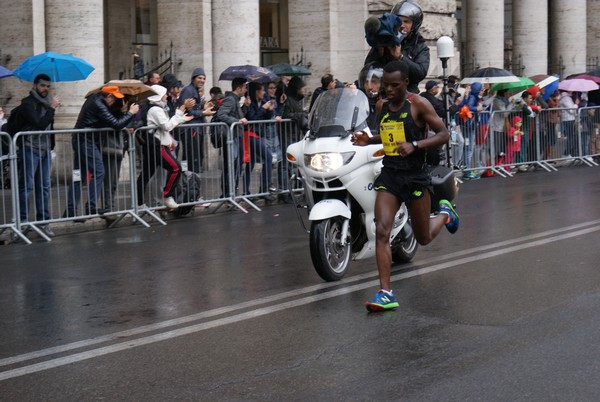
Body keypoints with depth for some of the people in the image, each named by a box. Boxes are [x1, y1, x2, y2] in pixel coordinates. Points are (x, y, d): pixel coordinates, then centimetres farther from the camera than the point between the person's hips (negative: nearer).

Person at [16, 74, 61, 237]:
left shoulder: (46, 103, 16)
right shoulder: (28, 103, -6)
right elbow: (40, 124, -18)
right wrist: (52, 108, -14)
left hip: (45, 150, 7)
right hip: (30, 149, -7)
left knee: (44, 187, 7)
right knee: (27, 186, -5)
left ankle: (43, 221, 10)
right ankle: (21, 221, -1)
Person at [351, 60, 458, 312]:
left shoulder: (418, 105, -8)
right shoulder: (382, 106, 10)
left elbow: (443, 134, -10)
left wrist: (415, 145, -24)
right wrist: (369, 140, 7)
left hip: (415, 177, -4)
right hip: (389, 176, 4)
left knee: (424, 238, 12)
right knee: (381, 231, -16)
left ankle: (445, 212, 46)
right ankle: (386, 293, -15)